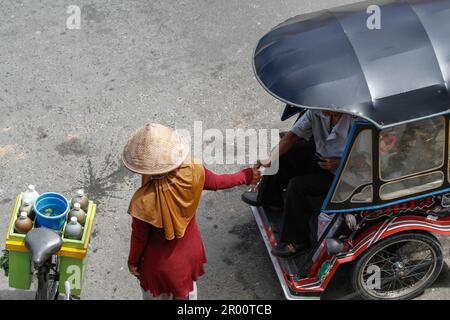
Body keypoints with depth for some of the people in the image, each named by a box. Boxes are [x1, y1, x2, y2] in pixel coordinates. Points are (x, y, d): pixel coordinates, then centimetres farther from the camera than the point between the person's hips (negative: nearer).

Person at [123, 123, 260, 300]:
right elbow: (218, 182, -8)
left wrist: (133, 261, -1)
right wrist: (246, 175, 12)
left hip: (161, 261, -4)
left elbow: (139, 235, -21)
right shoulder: (193, 173, -29)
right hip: (190, 249, 4)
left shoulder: (144, 201, -39)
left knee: (157, 294, 27)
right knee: (188, 289, 33)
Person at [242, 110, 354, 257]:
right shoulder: (316, 111, -15)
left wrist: (340, 163, -27)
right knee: (281, 154, 7)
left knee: (297, 185, -22)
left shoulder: (354, 120, -32)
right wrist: (270, 159, -21)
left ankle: (297, 241, -4)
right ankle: (269, 198, 33)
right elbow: (293, 134, -12)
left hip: (337, 175, -7)